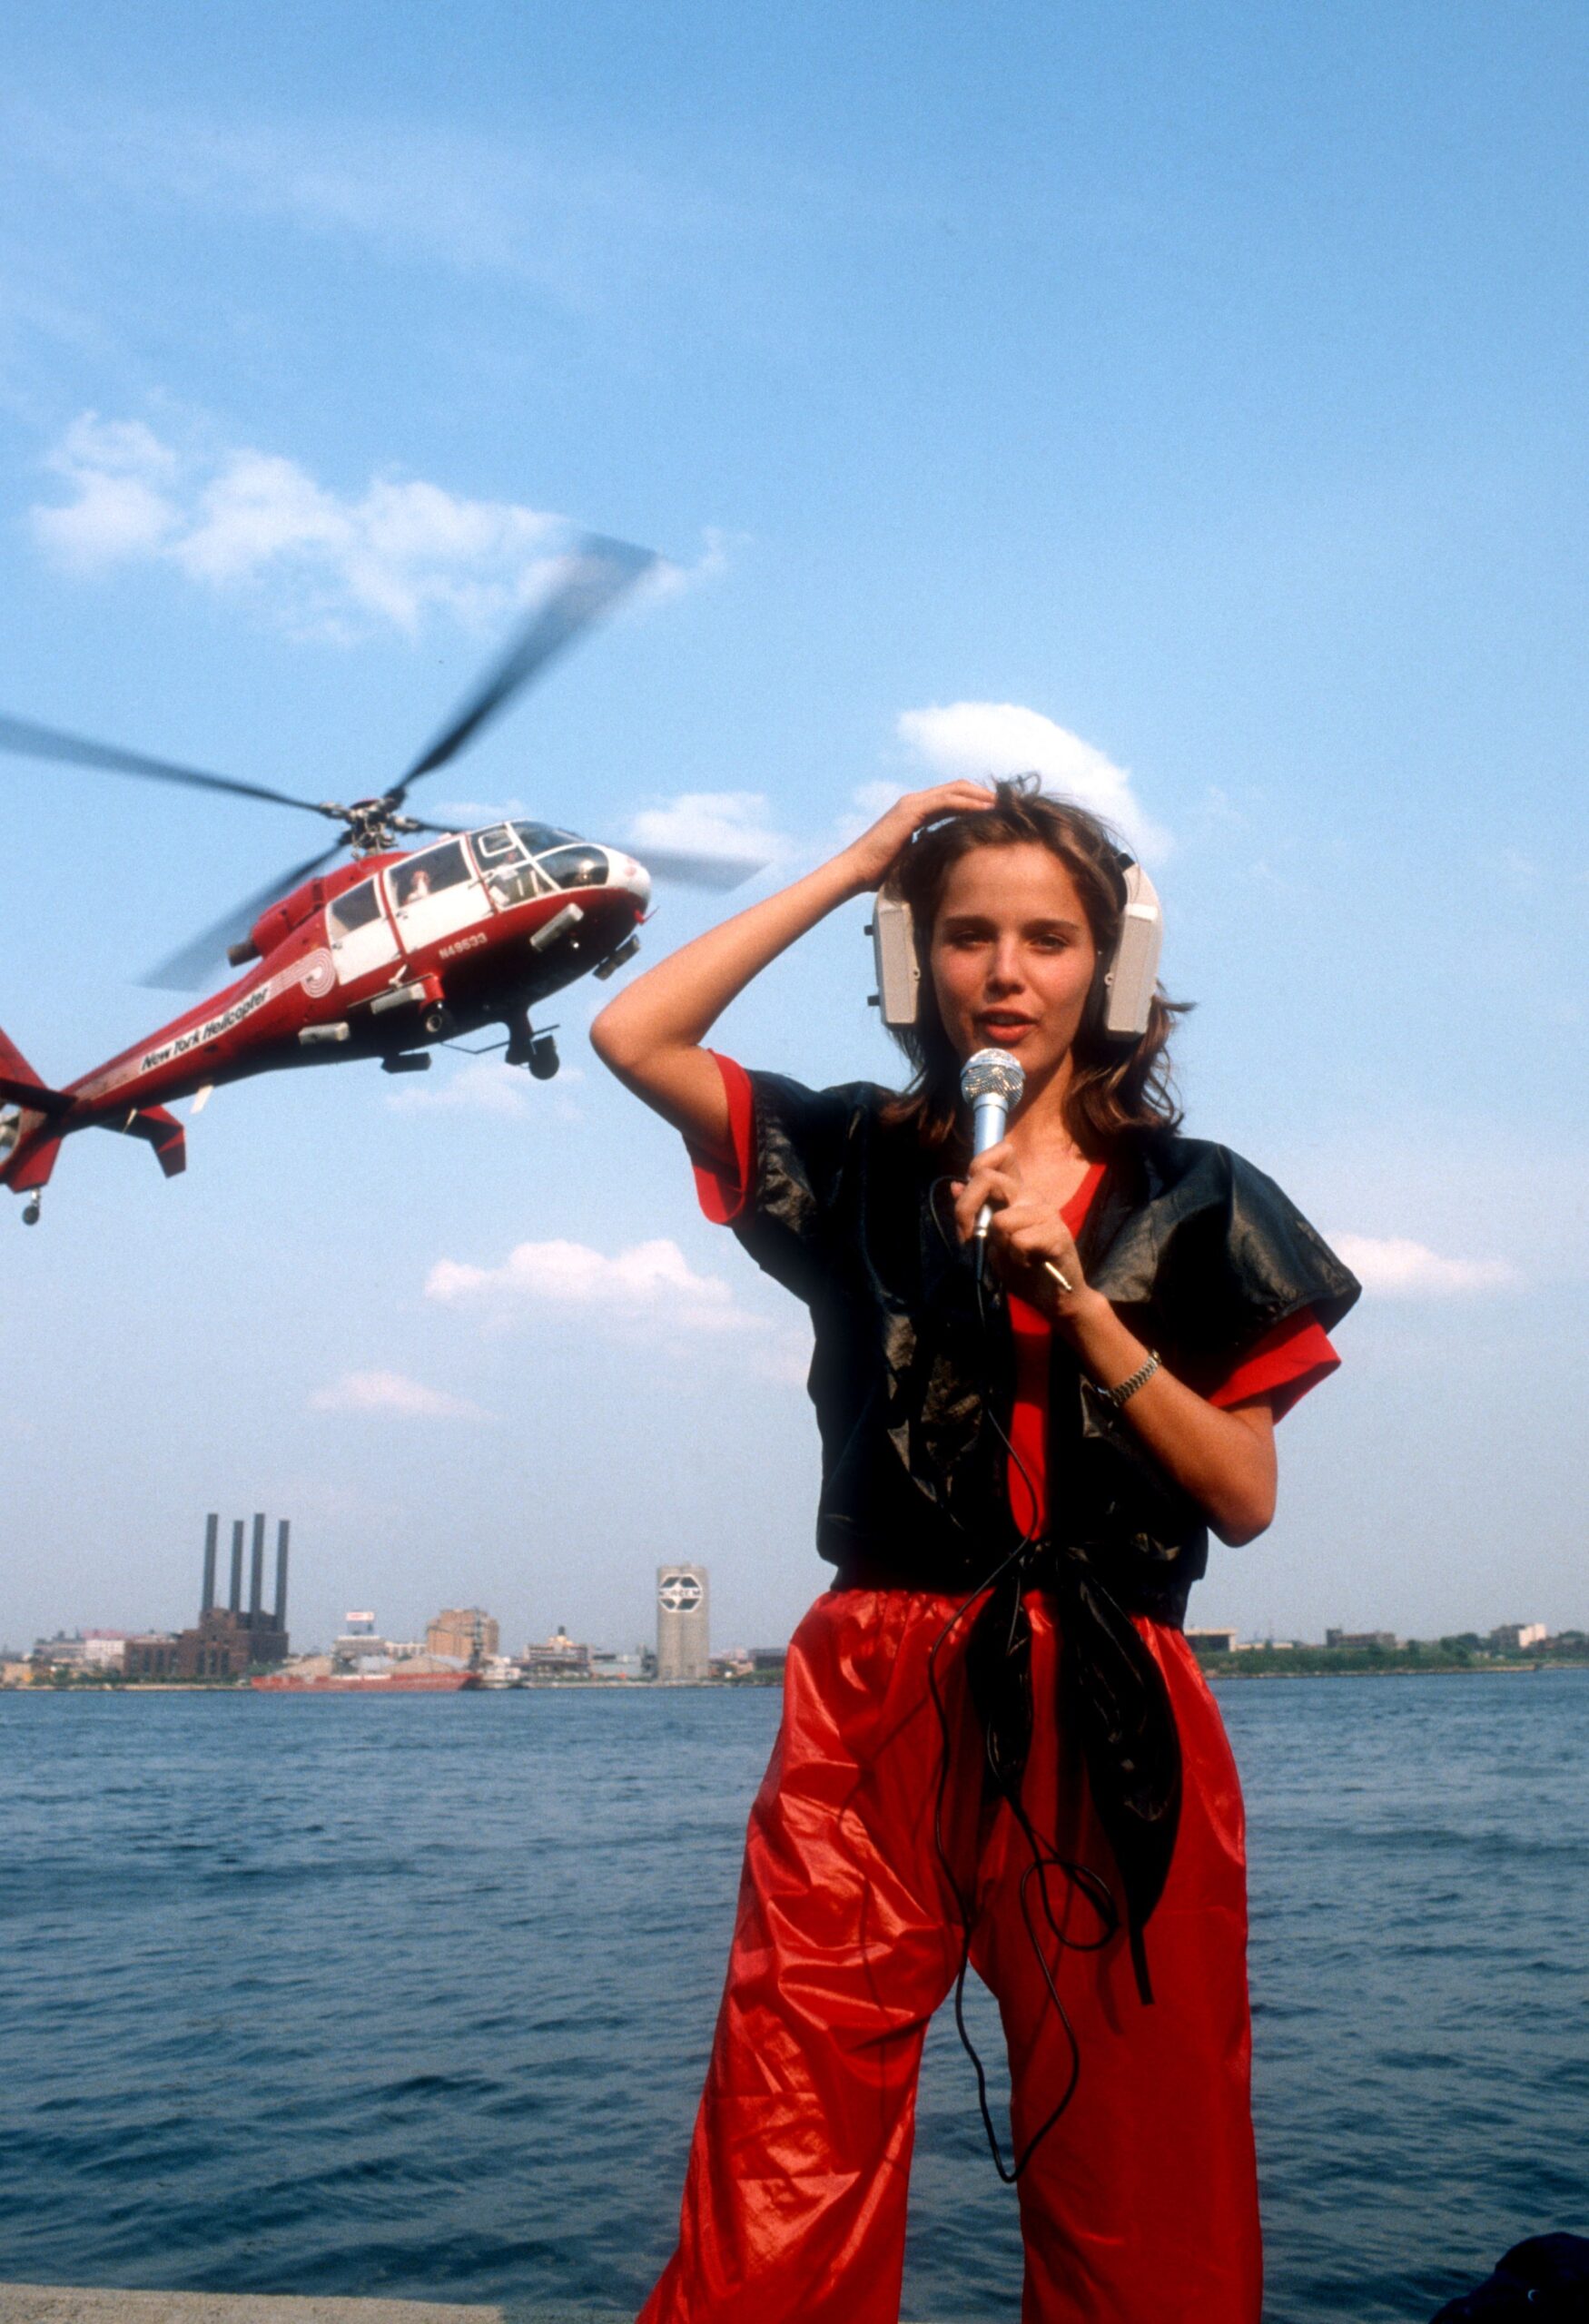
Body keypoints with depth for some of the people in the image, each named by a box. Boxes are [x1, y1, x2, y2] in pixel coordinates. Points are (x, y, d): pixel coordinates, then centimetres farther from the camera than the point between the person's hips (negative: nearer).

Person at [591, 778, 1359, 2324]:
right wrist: (851, 869, 3)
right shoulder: (857, 1167, 10)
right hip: (875, 1721, 0)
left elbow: (1245, 1499, 3)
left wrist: (1075, 1298, -9)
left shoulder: (1193, 1203, 8)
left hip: (1111, 1725, 1)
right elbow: (631, 1034, 0)